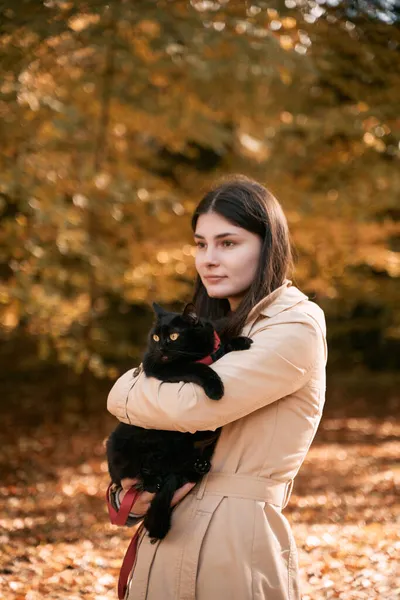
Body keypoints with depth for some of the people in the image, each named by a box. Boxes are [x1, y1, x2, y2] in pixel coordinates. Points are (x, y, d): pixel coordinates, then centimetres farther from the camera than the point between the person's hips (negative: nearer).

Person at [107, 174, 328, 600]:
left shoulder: (297, 327, -12)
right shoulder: (218, 324, 14)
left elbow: (196, 405, -21)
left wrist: (124, 395, -3)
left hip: (238, 540, -7)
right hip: (169, 532, 7)